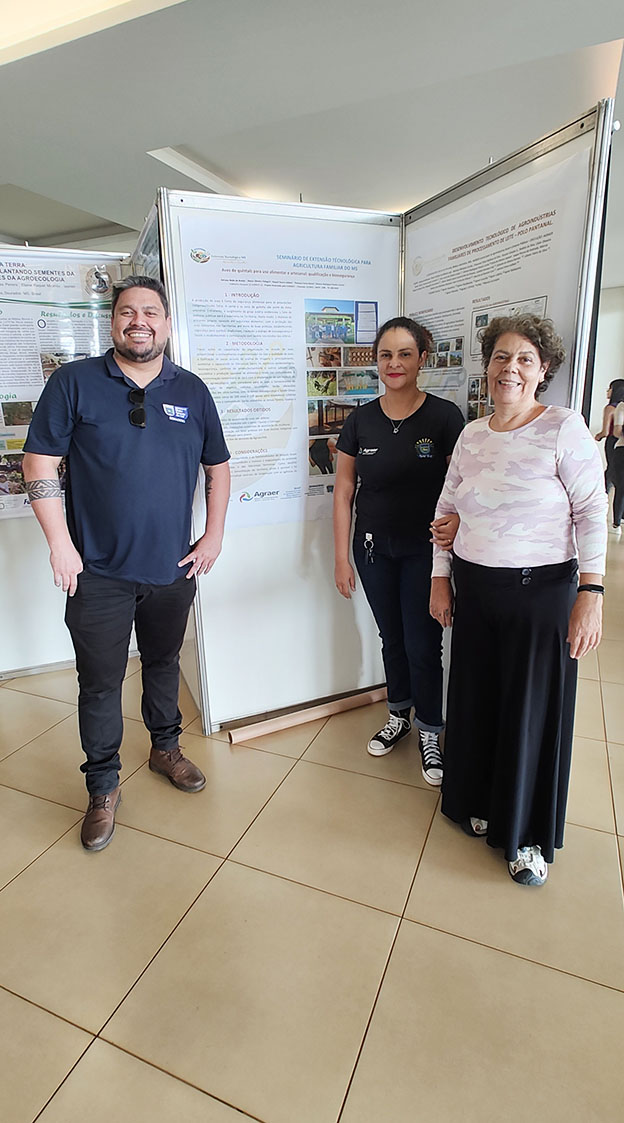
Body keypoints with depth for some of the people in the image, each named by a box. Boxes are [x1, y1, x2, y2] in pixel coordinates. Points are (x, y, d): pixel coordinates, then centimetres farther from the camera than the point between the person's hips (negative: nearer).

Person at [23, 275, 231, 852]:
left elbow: (218, 466, 12)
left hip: (173, 567, 3)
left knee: (163, 663, 20)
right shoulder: (75, 383, -3)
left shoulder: (191, 391, 5)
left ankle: (166, 747, 42)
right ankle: (103, 787, 27)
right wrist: (60, 544, -9)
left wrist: (214, 536, 5)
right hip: (99, 571, -2)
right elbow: (39, 464, -3)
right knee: (100, 681, 7)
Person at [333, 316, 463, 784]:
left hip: (425, 551, -3)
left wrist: (453, 525, -28)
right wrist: (342, 557, 1)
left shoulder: (445, 417, -8)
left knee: (423, 646, 3)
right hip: (374, 549, 3)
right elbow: (344, 491, 3)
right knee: (392, 639, 17)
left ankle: (429, 733, 26)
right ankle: (399, 717, 39)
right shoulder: (361, 420, 1)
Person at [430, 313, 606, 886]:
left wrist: (591, 593, -17)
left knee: (532, 708, 8)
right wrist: (441, 577, 8)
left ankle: (529, 835, 30)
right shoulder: (471, 435, 7)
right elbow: (447, 507, 12)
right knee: (476, 699, 16)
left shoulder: (564, 427, -8)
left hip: (541, 591, -4)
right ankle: (480, 801, 41)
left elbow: (592, 512, -11)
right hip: (474, 588, 5)